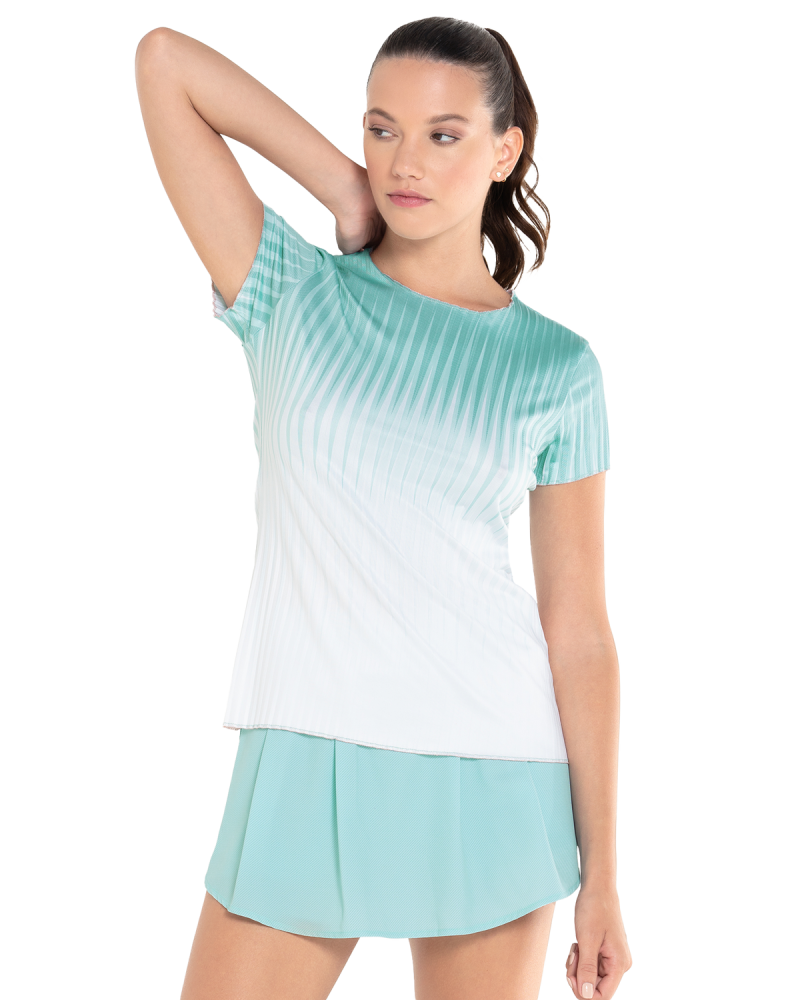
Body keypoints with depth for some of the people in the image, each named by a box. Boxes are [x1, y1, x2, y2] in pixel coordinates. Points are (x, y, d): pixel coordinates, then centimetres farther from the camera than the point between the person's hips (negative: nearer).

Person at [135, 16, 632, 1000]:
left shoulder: (556, 369, 1)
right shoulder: (292, 293, 3)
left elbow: (578, 629, 0)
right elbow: (164, 59, -3)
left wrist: (601, 873, -2)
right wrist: (347, 192, -1)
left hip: (489, 777, 0)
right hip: (304, 767, 1)